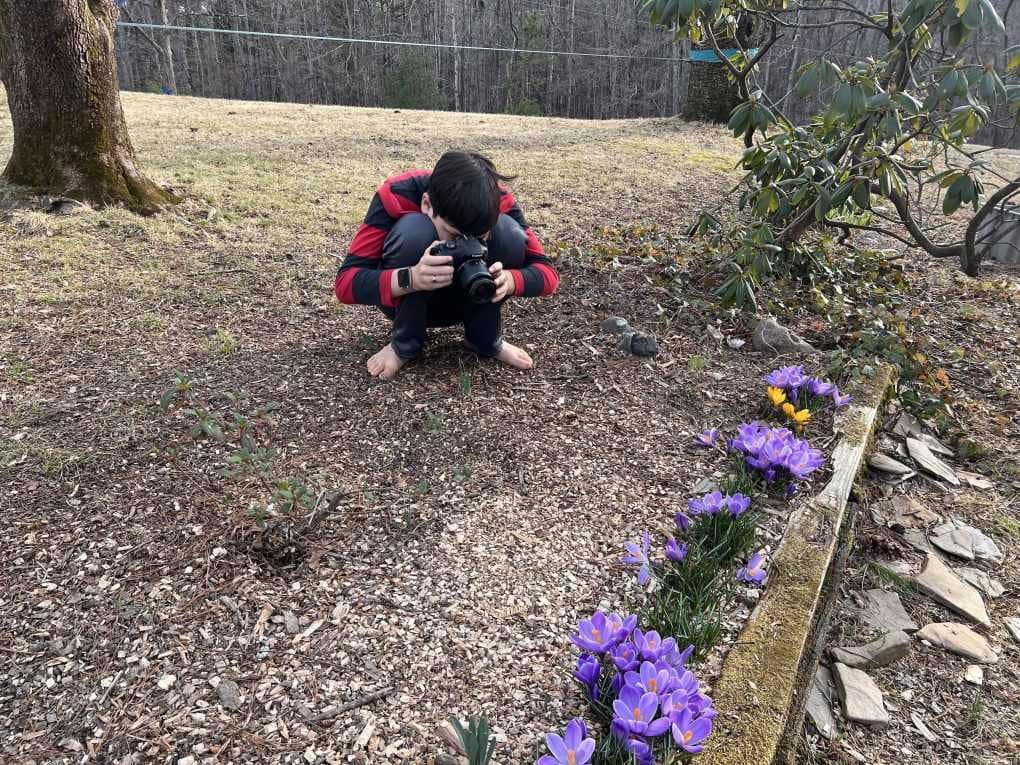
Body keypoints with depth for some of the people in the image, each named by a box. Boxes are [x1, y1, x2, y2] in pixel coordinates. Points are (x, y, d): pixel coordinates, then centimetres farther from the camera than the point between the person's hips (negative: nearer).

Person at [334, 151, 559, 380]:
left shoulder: (498, 200, -22)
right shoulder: (396, 196, -29)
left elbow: (547, 272, -20)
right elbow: (345, 282, -31)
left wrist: (508, 280, -42)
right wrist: (411, 279, -50)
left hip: (465, 300, 2)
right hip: (407, 300, -2)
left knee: (508, 232, -26)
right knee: (414, 231, -34)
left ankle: (486, 339, -4)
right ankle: (404, 344, -12)